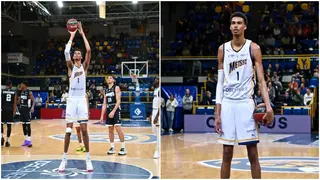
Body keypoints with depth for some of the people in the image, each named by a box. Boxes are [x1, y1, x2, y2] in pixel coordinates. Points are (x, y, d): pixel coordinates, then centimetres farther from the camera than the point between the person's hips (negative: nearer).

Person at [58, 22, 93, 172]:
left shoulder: (84, 66, 8)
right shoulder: (71, 66, 7)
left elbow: (89, 50, -6)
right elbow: (66, 51, -10)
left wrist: (82, 33, -1)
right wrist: (72, 36, -1)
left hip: (82, 100, 0)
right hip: (71, 100, 0)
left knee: (84, 130, -1)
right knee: (68, 130, 0)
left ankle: (88, 159, 6)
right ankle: (64, 159, 9)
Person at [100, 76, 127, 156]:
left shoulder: (116, 88, -4)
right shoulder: (106, 90, 16)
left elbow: (118, 101, -13)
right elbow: (104, 104, 16)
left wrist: (113, 111, -23)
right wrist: (102, 115, 10)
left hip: (115, 110, -7)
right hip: (108, 111, 7)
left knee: (118, 128, -12)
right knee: (110, 129, 6)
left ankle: (123, 148, -7)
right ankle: (112, 148, 12)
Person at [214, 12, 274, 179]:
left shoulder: (253, 48, 0)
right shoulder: (222, 49, 7)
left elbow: (261, 80, -3)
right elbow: (220, 83, 8)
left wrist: (268, 107, -18)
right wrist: (217, 113, 2)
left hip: (246, 103, -2)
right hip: (227, 104, 2)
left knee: (253, 154, 1)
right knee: (227, 154, 6)